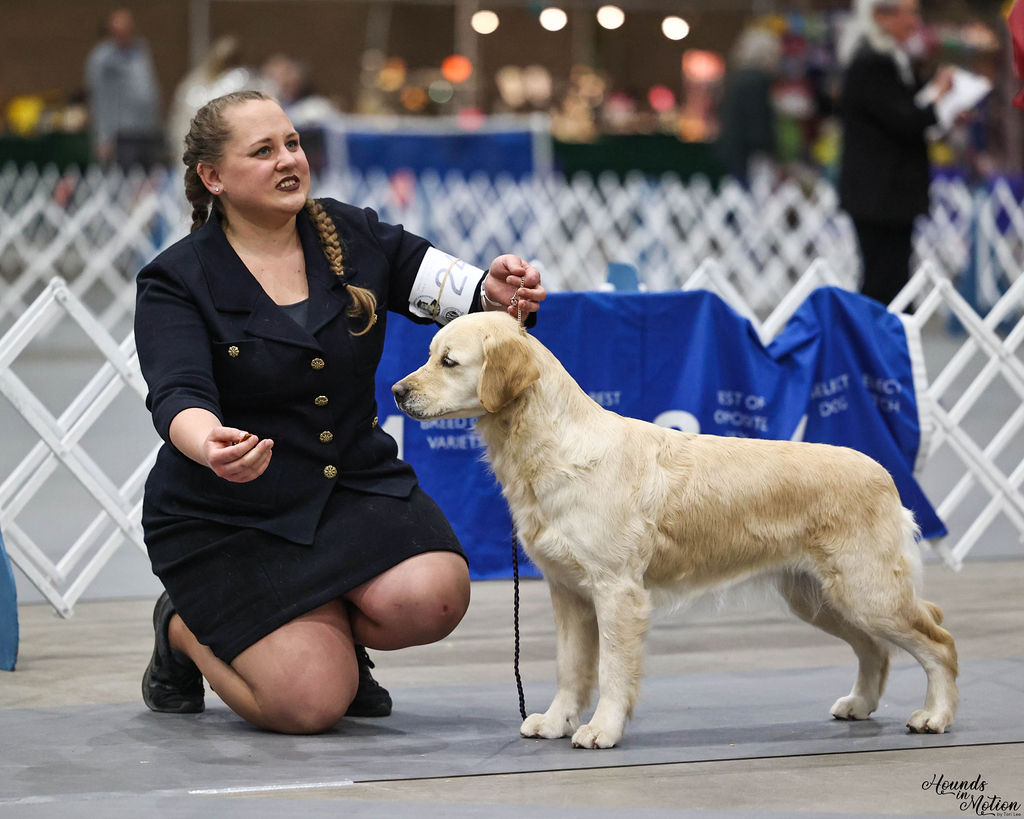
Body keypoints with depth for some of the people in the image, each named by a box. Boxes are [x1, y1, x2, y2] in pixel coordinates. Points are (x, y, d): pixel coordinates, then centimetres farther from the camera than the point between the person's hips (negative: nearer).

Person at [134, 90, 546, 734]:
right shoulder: (177, 282, -10)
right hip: (233, 513, -4)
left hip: (357, 484, 4)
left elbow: (446, 284, -10)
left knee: (431, 598, -27)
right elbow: (179, 398, -25)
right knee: (309, 705, -16)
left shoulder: (357, 238, 2)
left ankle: (337, 635, 10)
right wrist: (213, 447, -49)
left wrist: (495, 294, -35)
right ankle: (185, 629, 16)